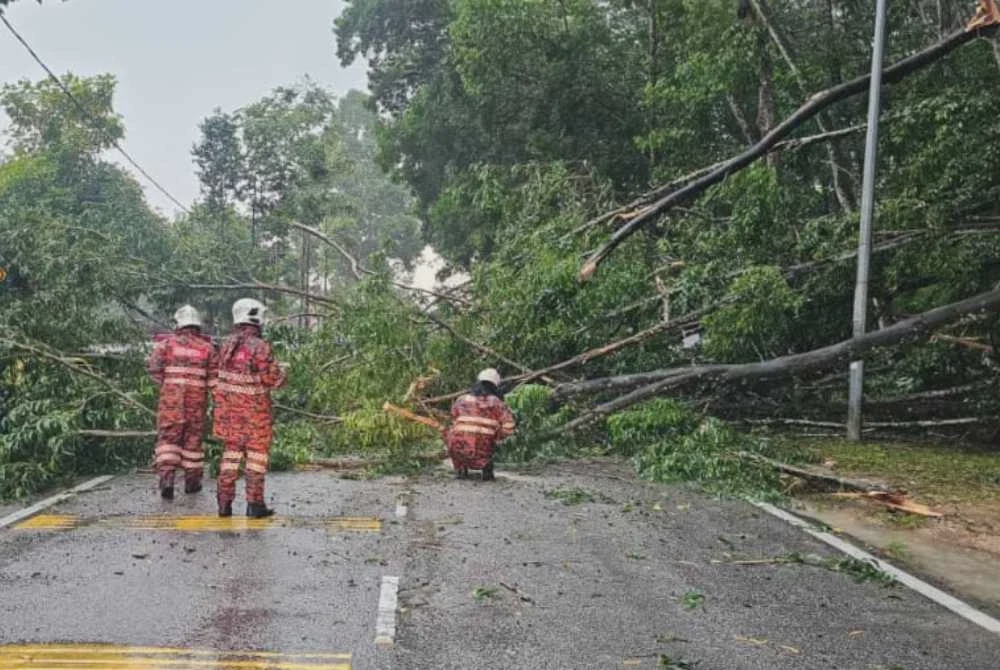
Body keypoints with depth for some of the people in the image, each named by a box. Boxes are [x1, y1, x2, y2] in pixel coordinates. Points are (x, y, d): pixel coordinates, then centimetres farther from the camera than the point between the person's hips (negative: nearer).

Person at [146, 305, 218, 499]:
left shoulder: (167, 342, 1)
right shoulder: (207, 346, 4)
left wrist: (165, 384, 8)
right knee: (193, 437, 11)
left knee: (168, 437, 2)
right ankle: (192, 481, 19)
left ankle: (166, 477, -15)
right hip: (197, 397, 1)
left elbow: (154, 367, -7)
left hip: (171, 396, -1)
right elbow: (214, 374, -3)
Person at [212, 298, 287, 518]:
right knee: (256, 454, 4)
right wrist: (281, 371, 5)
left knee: (231, 451, 13)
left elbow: (222, 374, 10)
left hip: (230, 406, 6)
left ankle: (225, 502, 14)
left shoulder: (227, 344, 2)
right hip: (254, 409, -6)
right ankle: (254, 503, 5)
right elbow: (273, 379, -15)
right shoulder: (260, 347, -19)